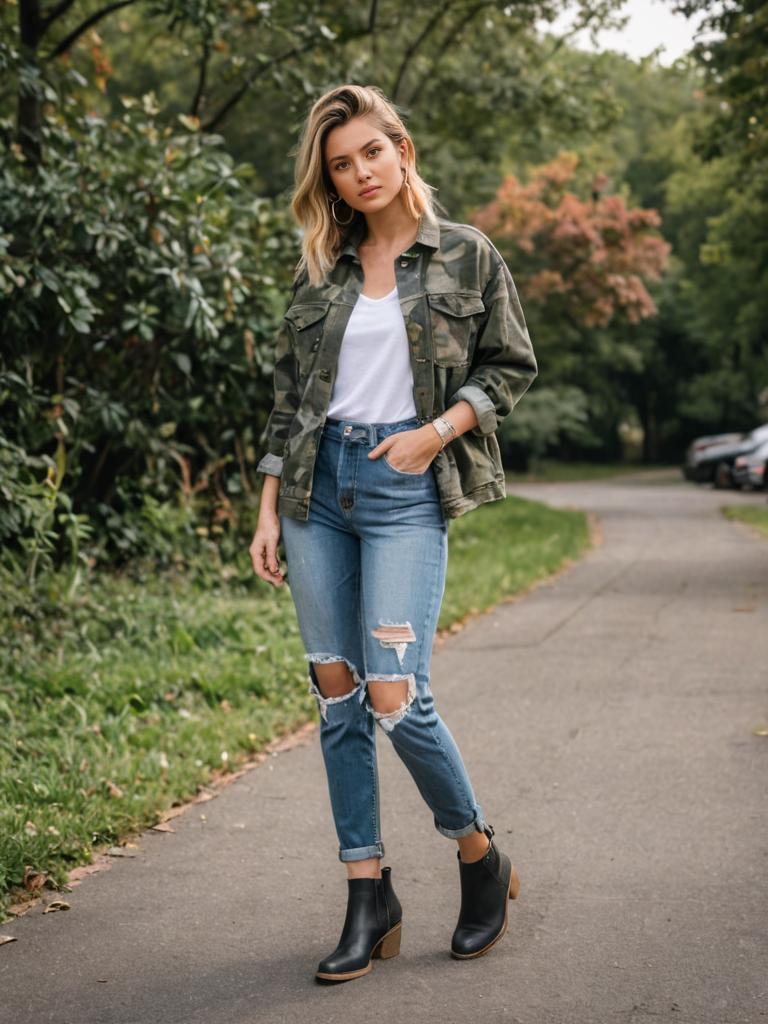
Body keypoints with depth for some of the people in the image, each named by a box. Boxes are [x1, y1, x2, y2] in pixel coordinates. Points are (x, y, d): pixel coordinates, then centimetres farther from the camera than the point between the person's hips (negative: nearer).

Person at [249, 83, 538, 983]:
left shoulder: (466, 256, 2)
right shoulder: (319, 269, 11)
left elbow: (510, 367, 6)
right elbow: (288, 394, 13)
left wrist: (441, 427, -10)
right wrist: (269, 509, 8)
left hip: (407, 488, -4)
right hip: (320, 484, 4)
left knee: (395, 698, -13)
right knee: (335, 695, 4)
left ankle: (482, 859, 13)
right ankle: (369, 898, 15)